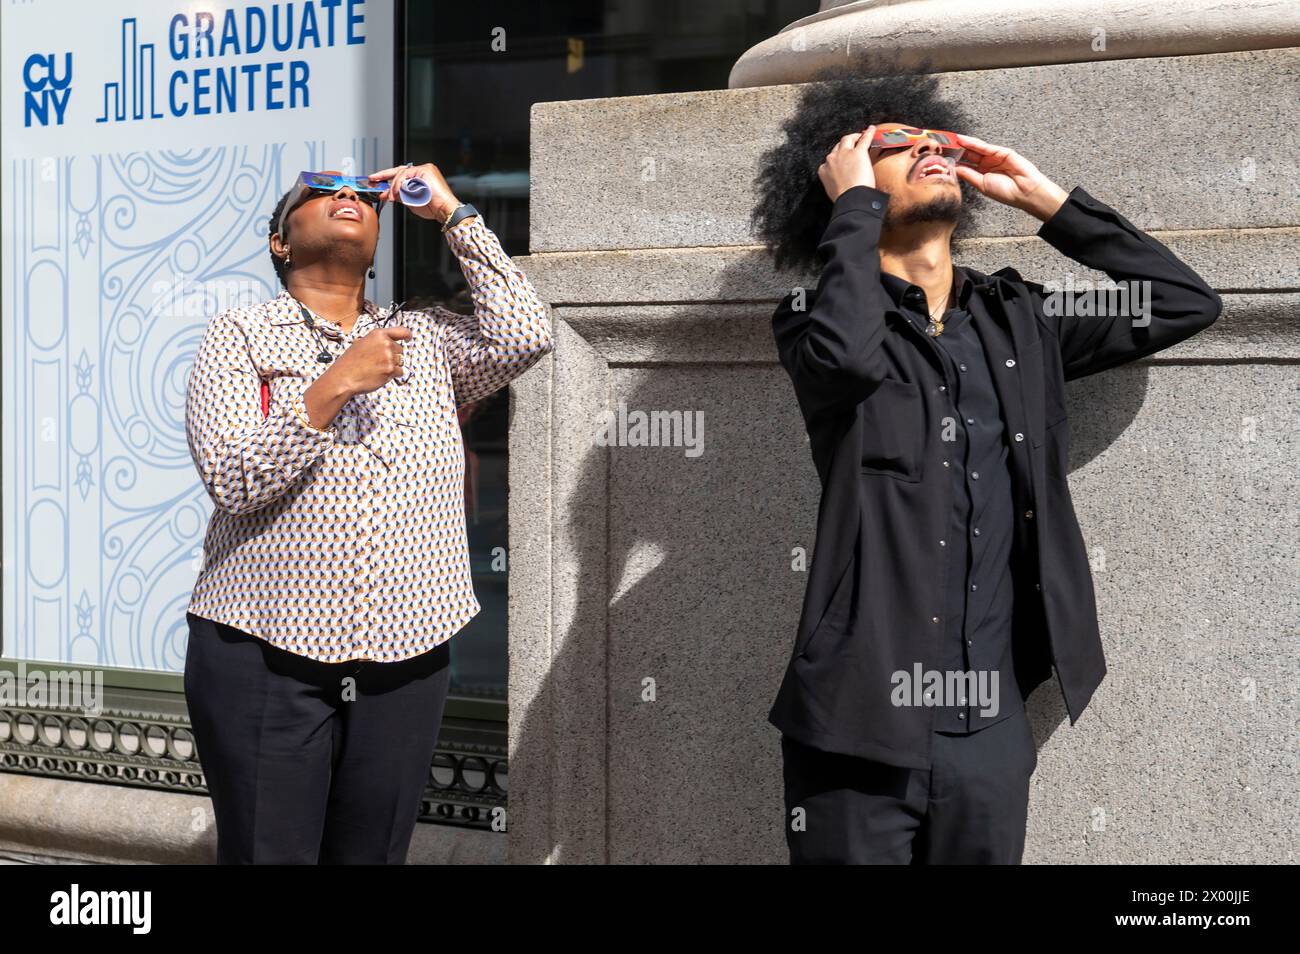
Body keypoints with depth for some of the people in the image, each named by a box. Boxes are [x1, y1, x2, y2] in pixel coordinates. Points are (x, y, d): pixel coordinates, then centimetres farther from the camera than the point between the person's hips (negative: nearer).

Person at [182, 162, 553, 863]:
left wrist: (454, 215, 1)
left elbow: (525, 338, -4)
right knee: (269, 855, -2)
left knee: (373, 854, 8)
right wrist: (335, 386, -18)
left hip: (404, 660, 3)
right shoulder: (239, 337, 4)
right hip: (265, 654, -3)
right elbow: (232, 481, -9)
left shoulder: (425, 340, 15)